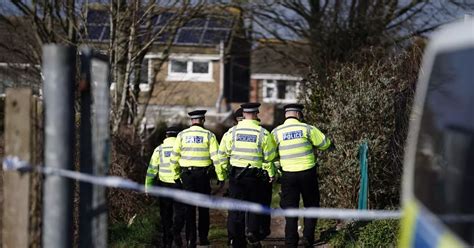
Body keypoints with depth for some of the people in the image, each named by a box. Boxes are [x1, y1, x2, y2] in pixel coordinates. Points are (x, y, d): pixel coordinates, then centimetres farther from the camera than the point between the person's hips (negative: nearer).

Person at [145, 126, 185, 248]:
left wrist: (148, 186, 6)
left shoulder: (159, 149, 4)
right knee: (180, 211, 6)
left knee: (166, 215, 10)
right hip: (179, 184, -2)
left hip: (164, 184, 2)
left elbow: (152, 169, 2)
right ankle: (176, 231, -19)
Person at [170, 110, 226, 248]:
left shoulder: (182, 135, 3)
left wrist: (177, 174, 16)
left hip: (187, 174, 1)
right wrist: (220, 176, -1)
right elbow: (216, 157, -6)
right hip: (203, 174, -1)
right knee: (203, 207, 12)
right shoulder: (208, 135, -2)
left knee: (189, 208, 5)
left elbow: (174, 158, 4)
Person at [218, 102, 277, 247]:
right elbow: (269, 156, 0)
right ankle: (252, 232, -6)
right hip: (255, 175, -1)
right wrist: (271, 173, 15)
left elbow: (223, 153, 3)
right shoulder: (263, 133, -4)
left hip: (235, 174, 1)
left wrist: (223, 170, 15)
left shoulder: (232, 132, 0)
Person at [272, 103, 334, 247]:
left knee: (290, 209, 7)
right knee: (311, 205, 15)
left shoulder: (276, 132, -1)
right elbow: (324, 144, 3)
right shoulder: (306, 128, -4)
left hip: (288, 175, 1)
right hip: (308, 173, -1)